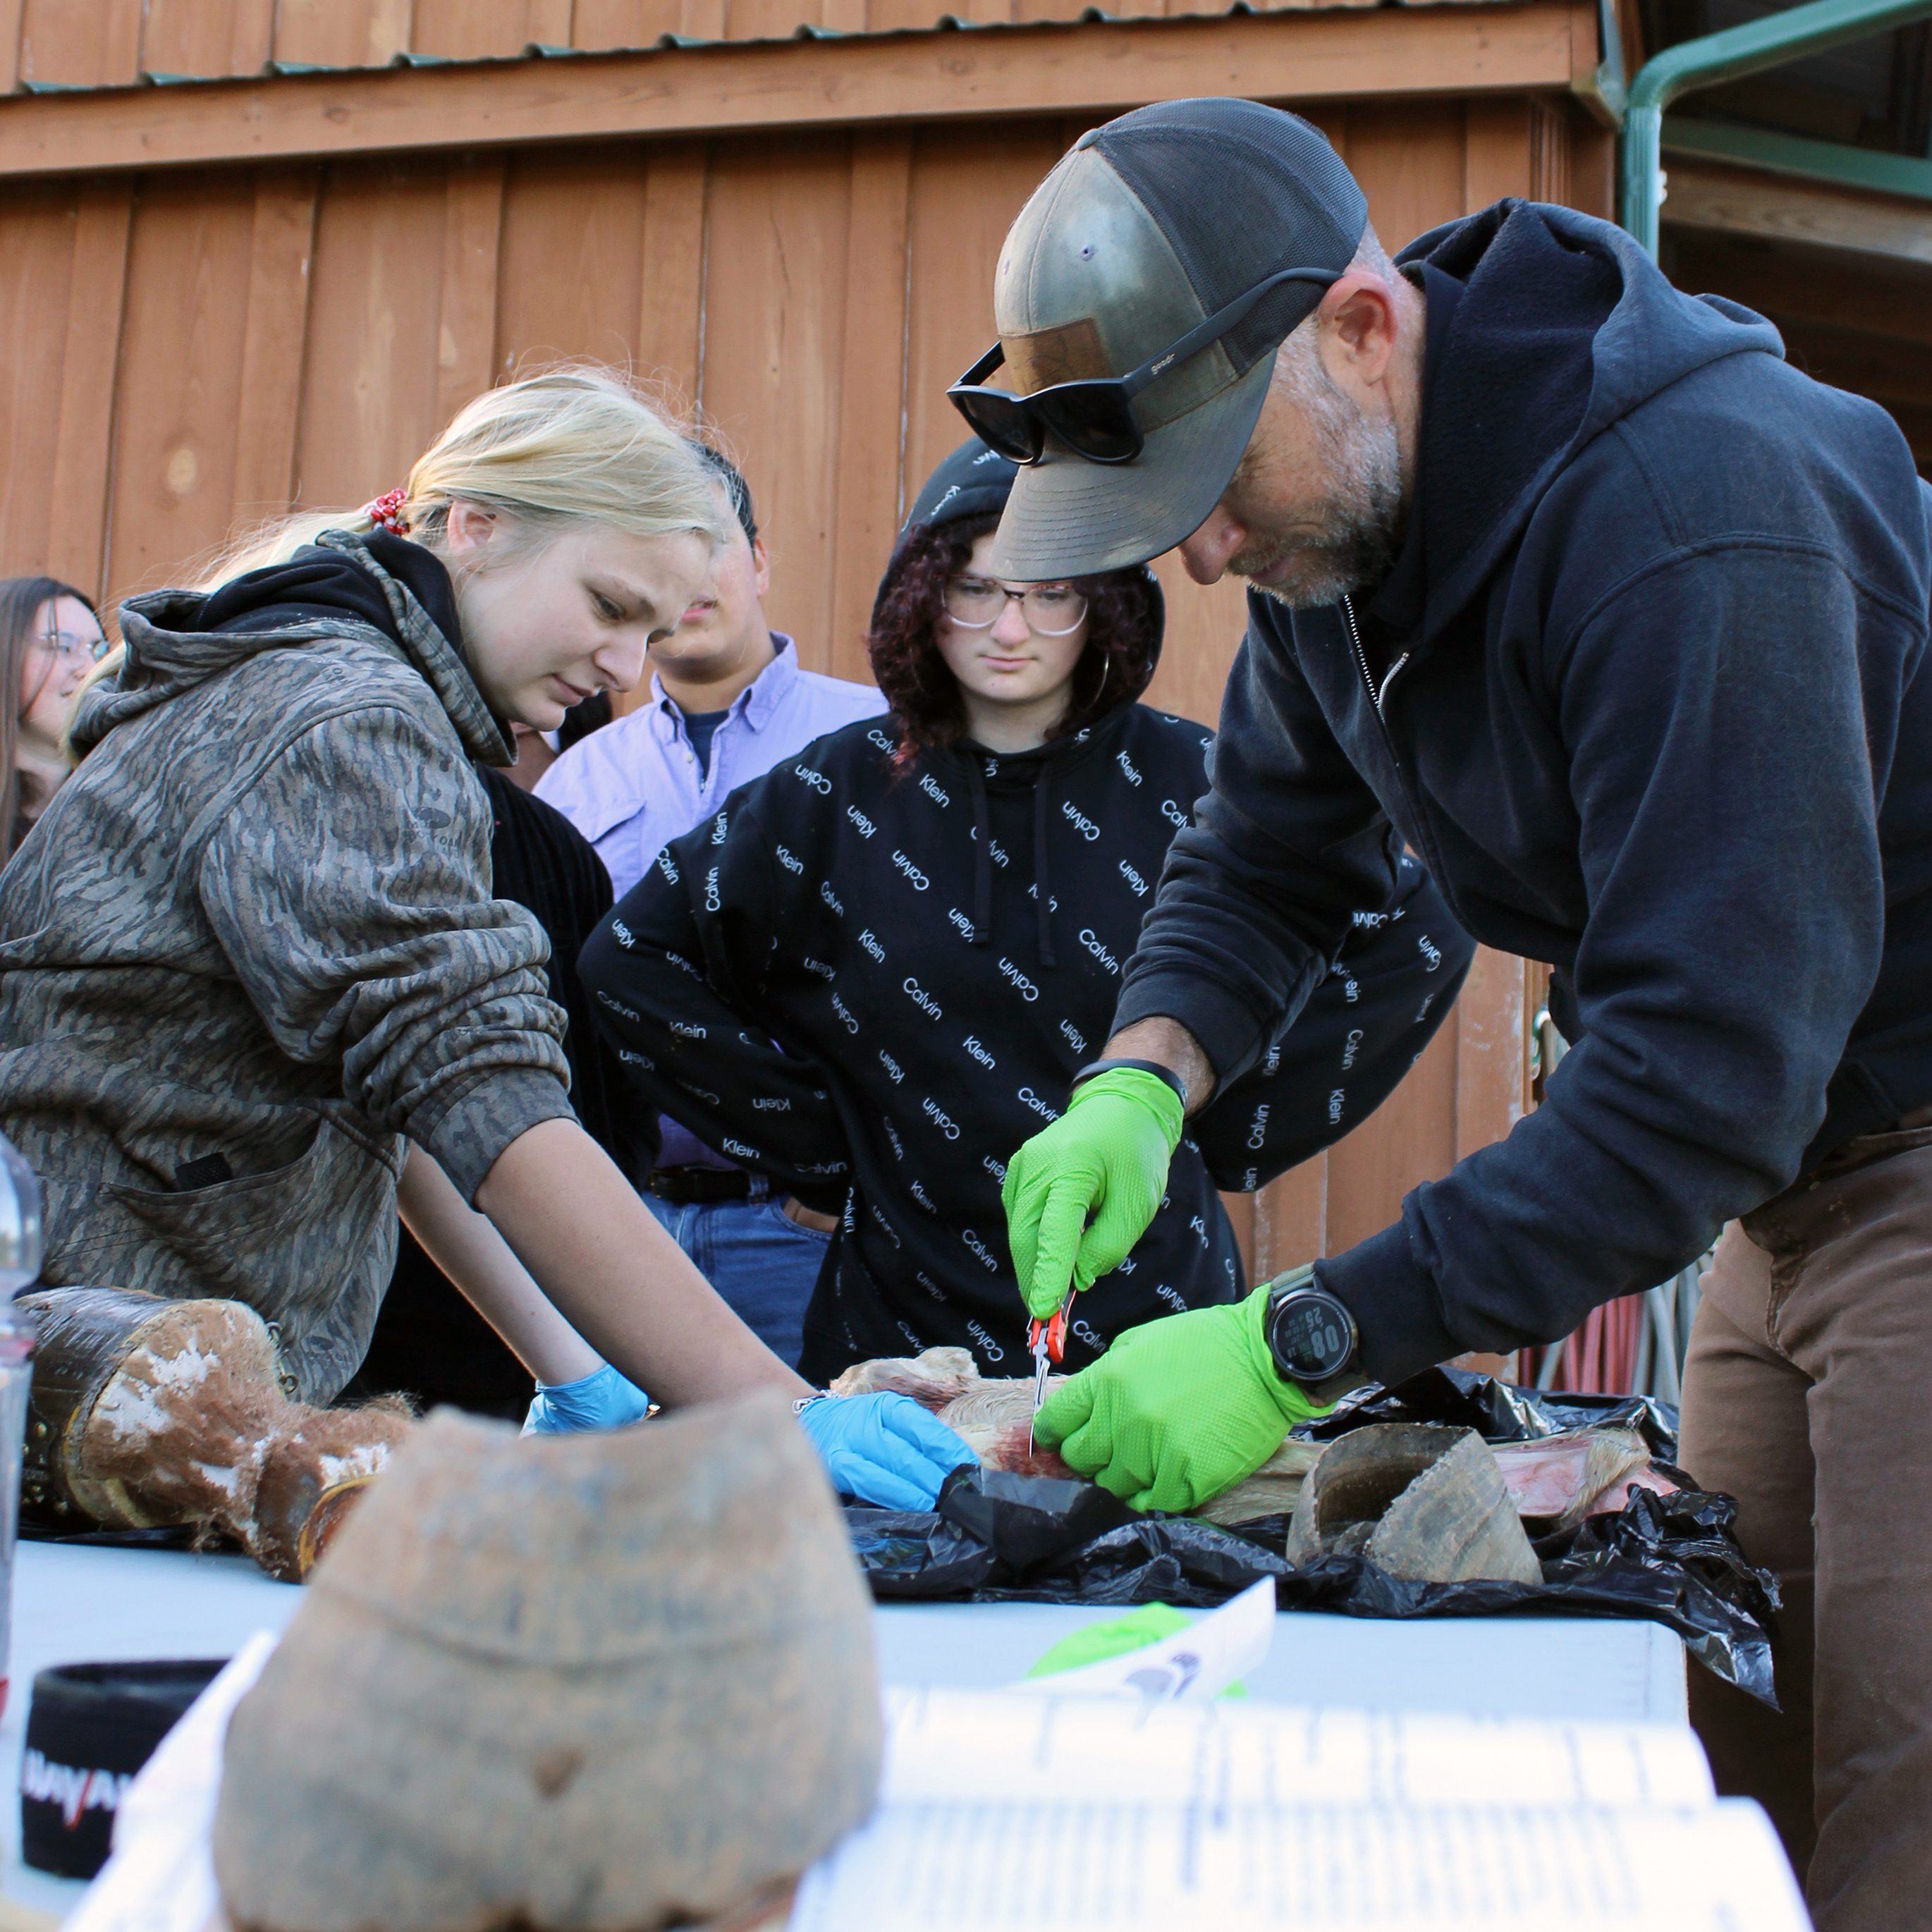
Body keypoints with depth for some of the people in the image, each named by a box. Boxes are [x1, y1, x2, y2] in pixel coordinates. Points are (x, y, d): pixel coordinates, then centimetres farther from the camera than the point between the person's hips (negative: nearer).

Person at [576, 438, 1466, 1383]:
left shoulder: (1188, 783, -4)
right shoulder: (832, 797, -1)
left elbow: (1419, 938, 2)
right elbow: (626, 963, 5)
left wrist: (1228, 1127, -1)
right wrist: (818, 1137, 0)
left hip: (1158, 1321, 0)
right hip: (904, 1327, 1)